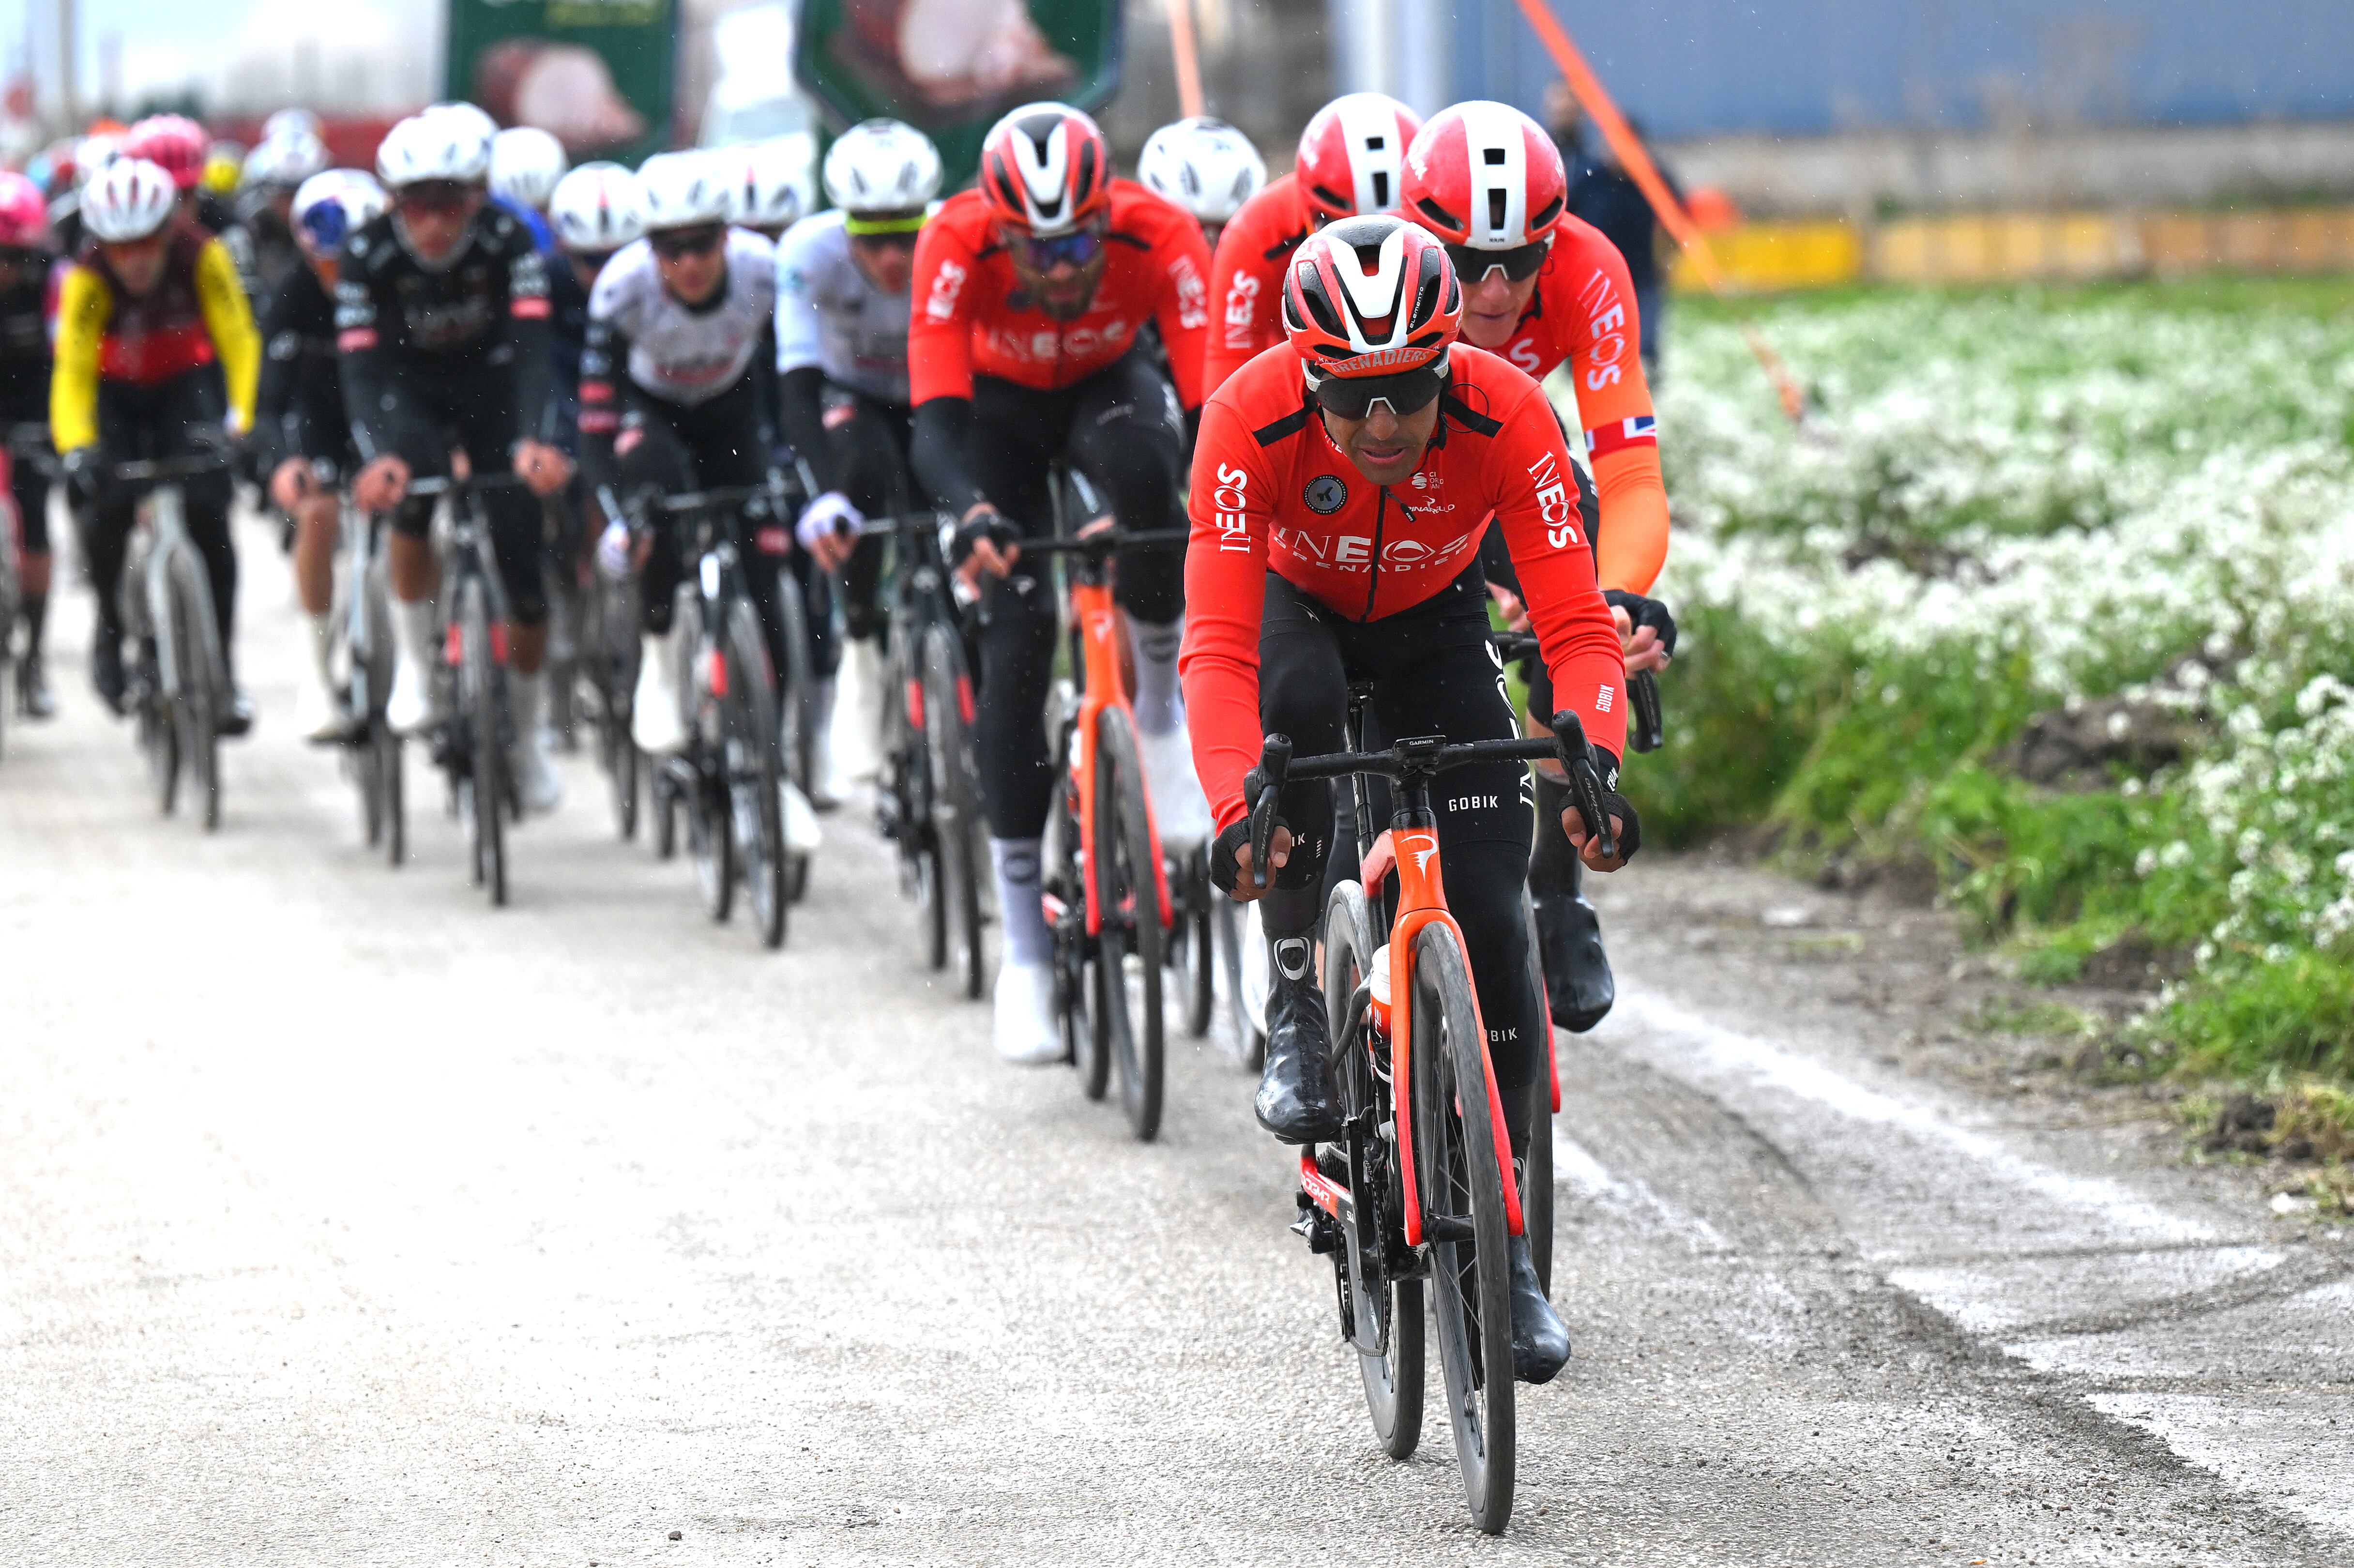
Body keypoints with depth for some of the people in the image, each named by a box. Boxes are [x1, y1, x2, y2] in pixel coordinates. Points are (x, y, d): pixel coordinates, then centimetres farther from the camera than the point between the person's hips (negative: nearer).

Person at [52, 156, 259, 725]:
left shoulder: (200, 256, -28)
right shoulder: (86, 278, -30)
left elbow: (239, 339, -32)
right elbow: (72, 369, -35)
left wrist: (240, 418, -48)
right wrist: (77, 448, -51)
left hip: (187, 384, 0)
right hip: (115, 392, 0)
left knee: (206, 512, -17)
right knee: (106, 509, -21)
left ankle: (221, 666, -7)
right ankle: (111, 630, 7)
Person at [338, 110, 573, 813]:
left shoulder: (508, 241, -27)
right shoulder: (368, 254, -26)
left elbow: (531, 347, -36)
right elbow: (361, 366, -33)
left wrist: (532, 441, -53)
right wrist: (378, 456, -51)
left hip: (490, 387, 1)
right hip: (410, 391, -1)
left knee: (523, 560, -7)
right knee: (413, 496, -33)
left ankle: (528, 735, 13)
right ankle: (413, 662, -12)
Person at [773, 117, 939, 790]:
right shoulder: (809, 252, -31)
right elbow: (797, 387, -36)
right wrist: (826, 495, -50)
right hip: (851, 397, -1)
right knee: (865, 475, -32)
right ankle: (860, 654, -18)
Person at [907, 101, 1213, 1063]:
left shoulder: (1160, 239, -33)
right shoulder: (956, 244, -35)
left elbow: (1212, 404, -38)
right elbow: (936, 420, -41)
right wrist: (972, 514, -61)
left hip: (1105, 387, 0)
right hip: (1001, 406, 0)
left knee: (1139, 467, -37)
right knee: (1015, 641, -14)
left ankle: (1162, 711, -13)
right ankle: (1025, 957, -7)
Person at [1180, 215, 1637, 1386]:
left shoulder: (1505, 417, -33)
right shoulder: (1251, 419, -35)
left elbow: (1577, 625, -34)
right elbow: (1218, 644, -41)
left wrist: (1593, 766, -53)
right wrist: (1236, 811, -56)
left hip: (1433, 622, 1)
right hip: (1296, 601, -1)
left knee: (1489, 918, -10)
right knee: (1298, 701, -38)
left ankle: (1502, 1236, 4)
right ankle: (1300, 1015, -20)